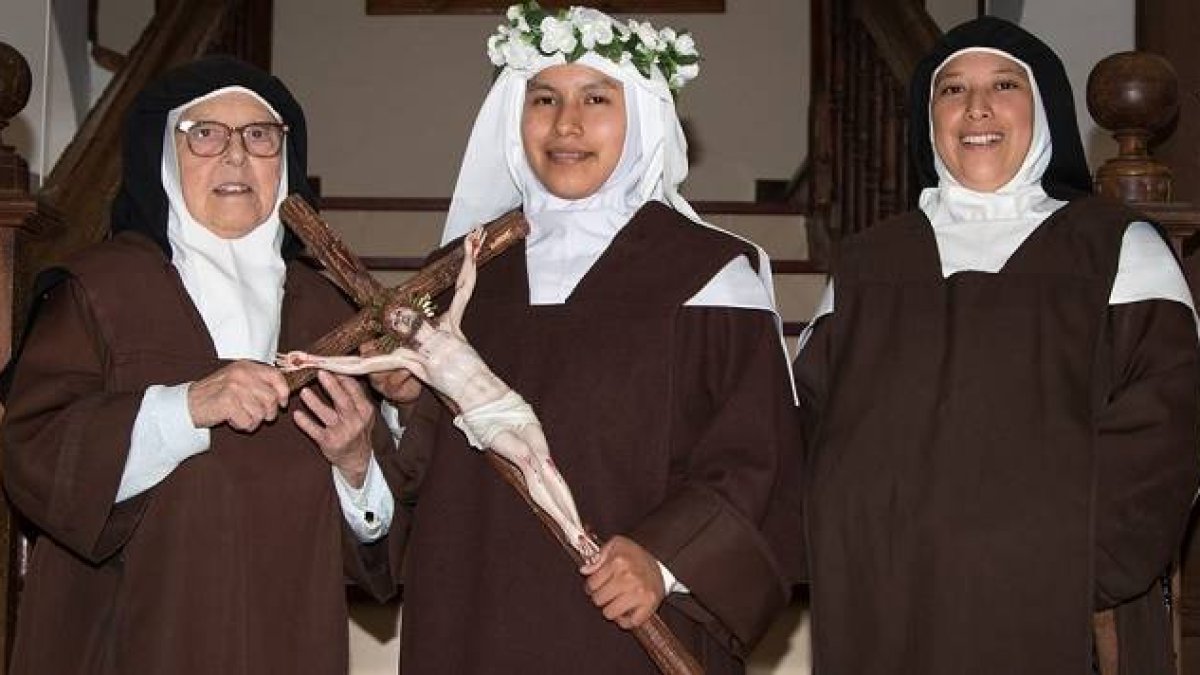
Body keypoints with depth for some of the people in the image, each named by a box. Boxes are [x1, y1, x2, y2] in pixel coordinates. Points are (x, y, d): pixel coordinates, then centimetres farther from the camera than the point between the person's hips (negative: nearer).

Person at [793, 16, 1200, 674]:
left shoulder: (1119, 250, 5)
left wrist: (1080, 576, -15)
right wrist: (834, 560, -4)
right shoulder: (864, 265, 14)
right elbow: (811, 430, 11)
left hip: (1056, 621, -2)